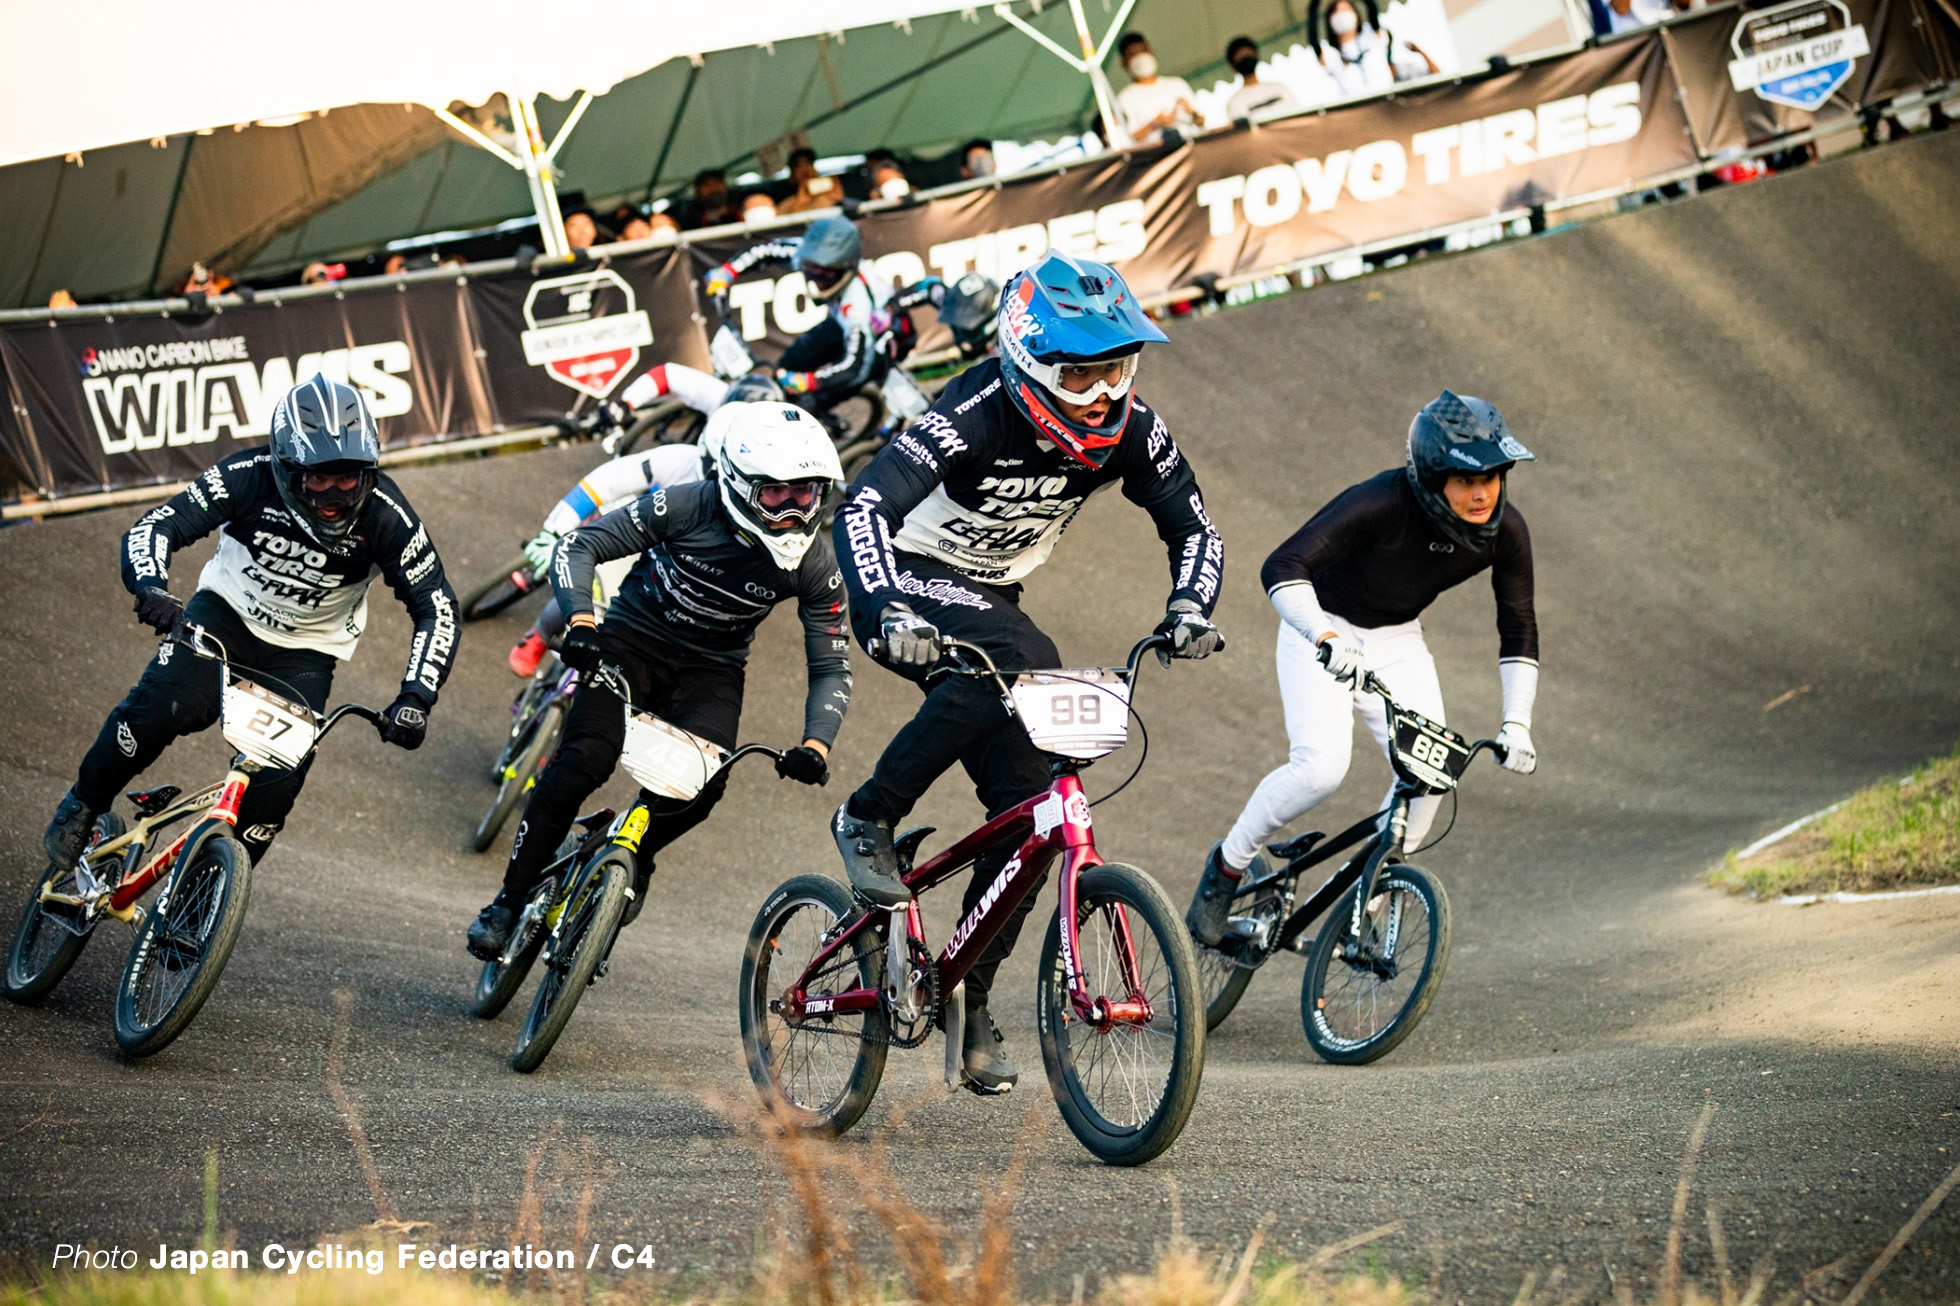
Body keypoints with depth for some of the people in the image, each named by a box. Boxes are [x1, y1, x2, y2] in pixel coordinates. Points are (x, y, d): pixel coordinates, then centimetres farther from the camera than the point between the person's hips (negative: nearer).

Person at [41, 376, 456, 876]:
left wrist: (416, 698, -32)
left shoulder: (384, 514, -25)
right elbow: (155, 525, -27)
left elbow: (438, 606, -19)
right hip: (227, 610, 0)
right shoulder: (249, 476, -26)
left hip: (304, 651, 1)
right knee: (160, 707, -26)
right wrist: (151, 587, -50)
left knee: (279, 779, -15)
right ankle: (82, 807, -1)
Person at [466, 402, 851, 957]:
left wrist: (816, 746, -24)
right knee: (587, 757, -26)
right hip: (632, 641, -2)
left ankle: (635, 855, 8)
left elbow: (831, 668, -8)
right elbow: (578, 546, -19)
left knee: (703, 783, -25)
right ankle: (511, 899, -12)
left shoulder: (814, 565, -16)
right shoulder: (687, 507, -22)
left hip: (710, 670, 2)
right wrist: (581, 622, -36)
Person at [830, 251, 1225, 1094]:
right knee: (1013, 659, -37)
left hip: (991, 598, 6)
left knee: (1028, 799, -6)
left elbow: (1193, 527, -4)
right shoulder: (977, 416, -31)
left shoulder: (1130, 430, -15)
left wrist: (1189, 609, -25)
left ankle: (971, 1000, 7)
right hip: (909, 583, -6)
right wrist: (887, 614, -56)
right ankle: (868, 819, -19)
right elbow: (862, 509, -40)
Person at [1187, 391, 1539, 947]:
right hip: (1322, 633, -5)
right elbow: (1282, 568, -39)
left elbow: (1519, 631, -3)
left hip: (1397, 641, 5)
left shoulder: (1506, 532, -16)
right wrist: (1325, 638, -55)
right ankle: (1226, 866, -2)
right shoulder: (1380, 504, -32)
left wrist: (1516, 725, -13)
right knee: (1321, 766, -26)